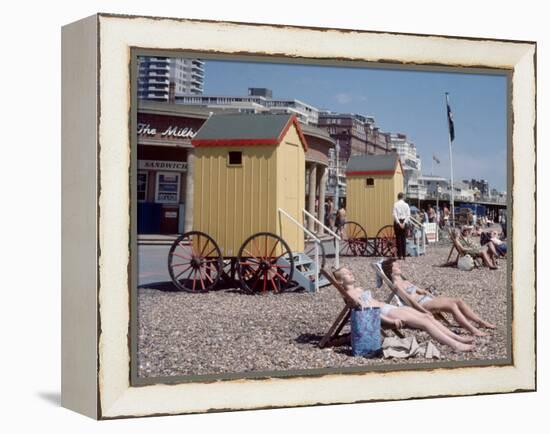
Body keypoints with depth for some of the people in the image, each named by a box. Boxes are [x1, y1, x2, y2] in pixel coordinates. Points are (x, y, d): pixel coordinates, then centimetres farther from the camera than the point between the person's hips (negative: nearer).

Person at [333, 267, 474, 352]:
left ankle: (457, 338, -6)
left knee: (427, 317, -3)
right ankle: (455, 345, -21)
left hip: (389, 307, 9)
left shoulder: (359, 289, 24)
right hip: (385, 313, -9)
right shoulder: (350, 294, -7)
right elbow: (366, 310, -17)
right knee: (425, 322, -17)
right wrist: (391, 320, -24)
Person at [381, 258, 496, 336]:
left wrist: (435, 298, 13)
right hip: (422, 304, -10)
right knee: (451, 304, -29)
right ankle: (473, 330, -37)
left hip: (428, 299, 10)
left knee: (459, 301, -6)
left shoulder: (405, 281, 26)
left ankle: (481, 322, -5)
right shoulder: (396, 284, -3)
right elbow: (409, 298, -13)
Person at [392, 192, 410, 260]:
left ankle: (400, 255, 1)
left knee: (398, 239, 3)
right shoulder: (406, 205, 1)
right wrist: (404, 223, -9)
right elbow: (408, 215, -5)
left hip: (397, 222, -1)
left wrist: (399, 223, -12)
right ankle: (404, 255, 5)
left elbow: (394, 215, -11)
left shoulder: (395, 204, -4)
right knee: (404, 239, 6)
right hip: (404, 222, 1)